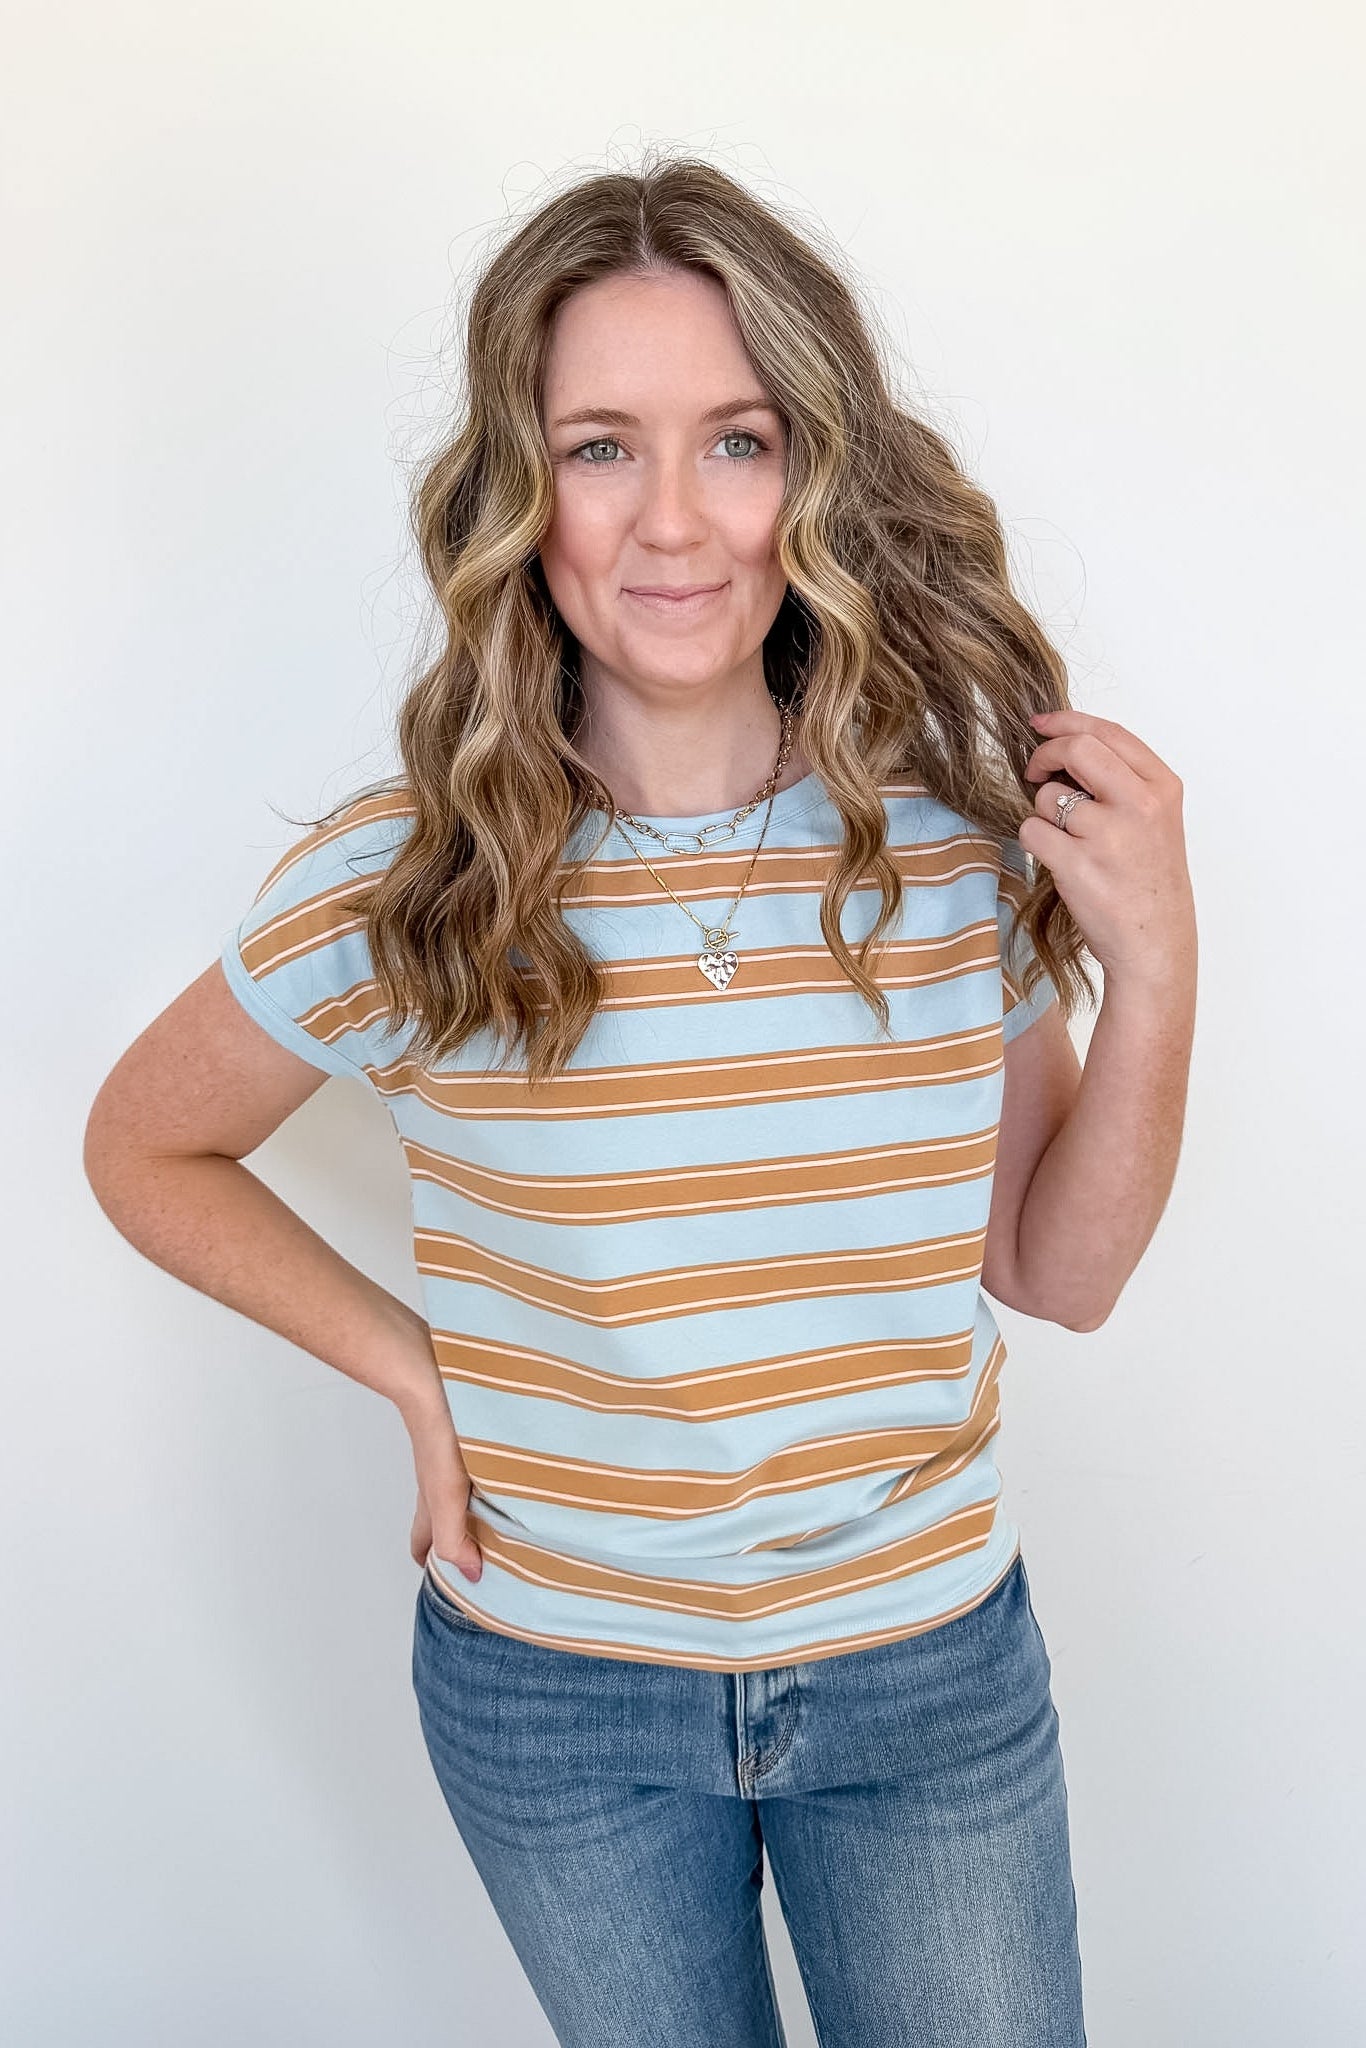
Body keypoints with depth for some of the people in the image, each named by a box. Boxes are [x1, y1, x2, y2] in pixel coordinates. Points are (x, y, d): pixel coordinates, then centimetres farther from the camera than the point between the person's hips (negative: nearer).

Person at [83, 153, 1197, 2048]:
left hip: (934, 1673, 1)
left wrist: (1153, 974, -18)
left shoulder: (960, 831, -11)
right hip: (557, 1692, -1)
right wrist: (417, 1370, -10)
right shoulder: (401, 887, -18)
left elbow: (1059, 1271, -3)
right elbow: (146, 1148, 0)